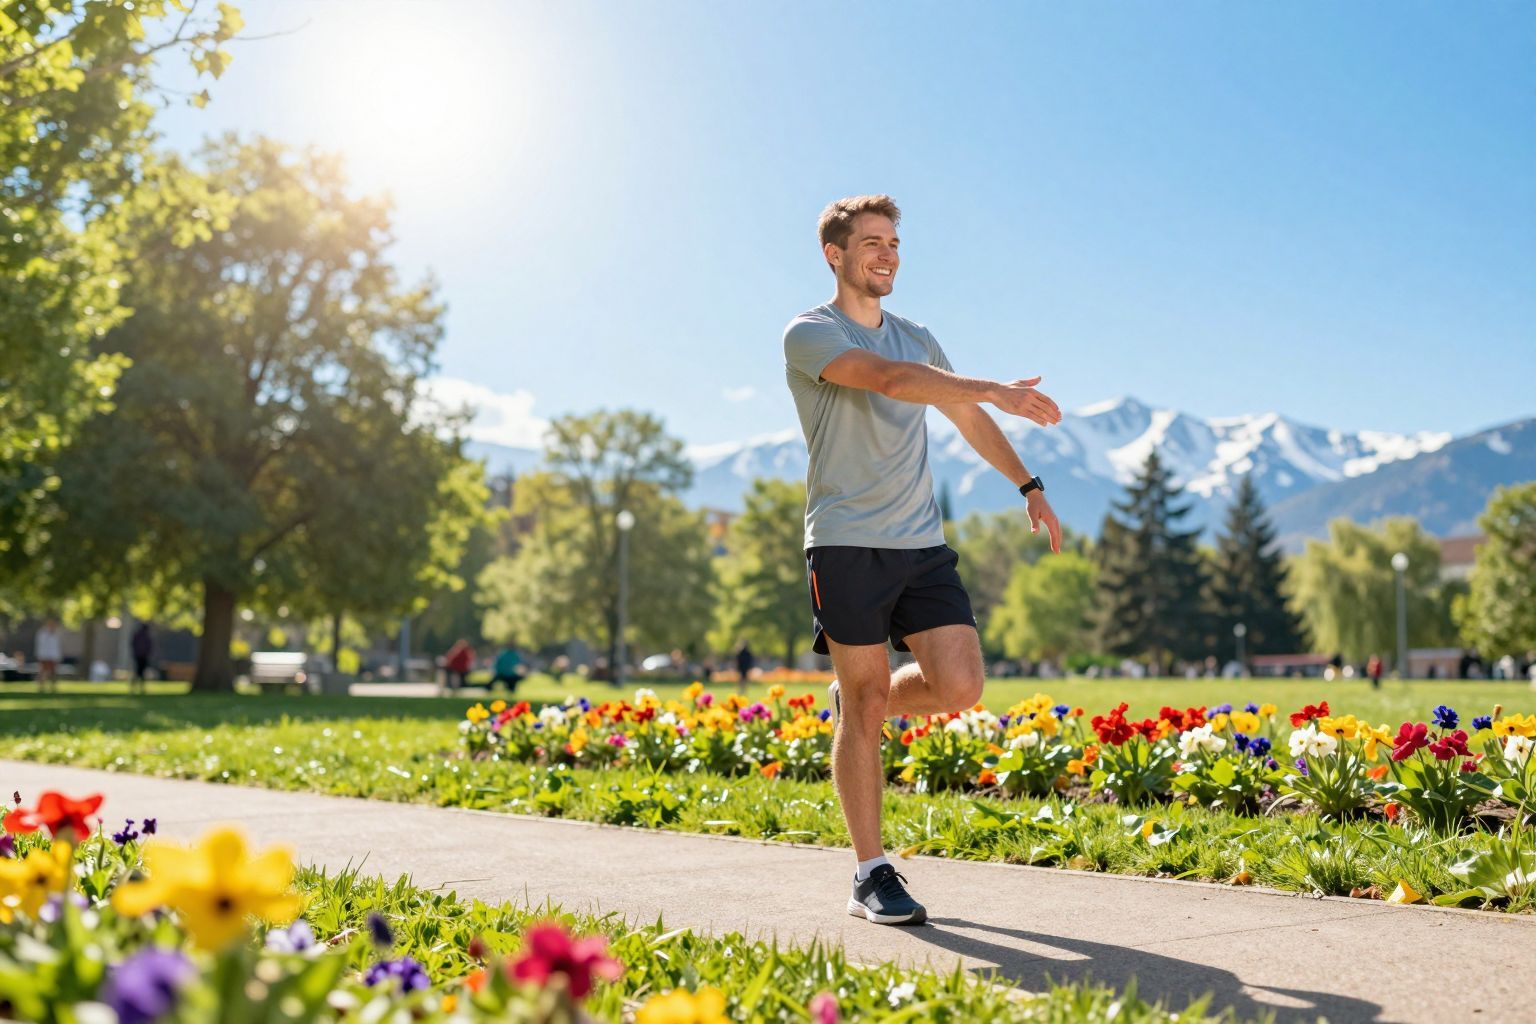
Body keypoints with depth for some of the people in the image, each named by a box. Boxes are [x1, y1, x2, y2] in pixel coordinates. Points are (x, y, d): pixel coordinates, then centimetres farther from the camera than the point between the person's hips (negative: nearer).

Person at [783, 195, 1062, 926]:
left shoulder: (917, 339, 18)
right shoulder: (809, 334, -2)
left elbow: (966, 415, 31)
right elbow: (887, 377, -20)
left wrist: (1027, 485, 28)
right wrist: (996, 390, -28)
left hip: (923, 546, 6)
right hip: (846, 544, -5)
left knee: (959, 688, -6)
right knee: (863, 709, -2)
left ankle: (859, 700, 25)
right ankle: (871, 875, 9)